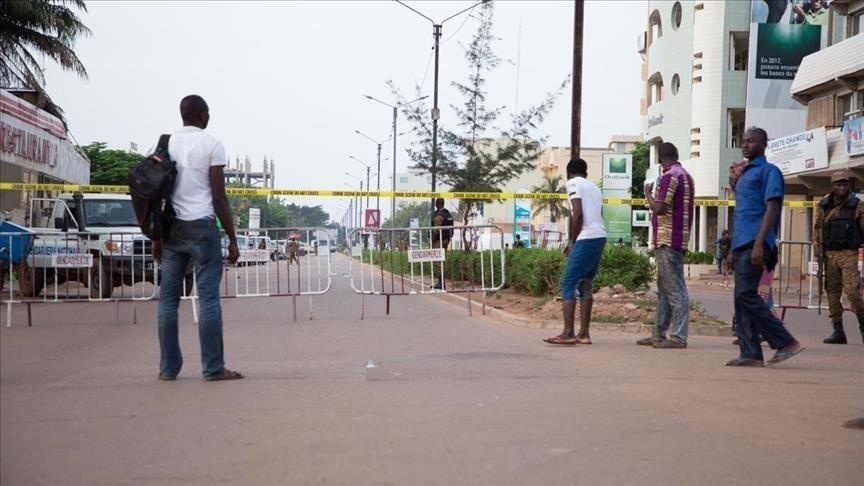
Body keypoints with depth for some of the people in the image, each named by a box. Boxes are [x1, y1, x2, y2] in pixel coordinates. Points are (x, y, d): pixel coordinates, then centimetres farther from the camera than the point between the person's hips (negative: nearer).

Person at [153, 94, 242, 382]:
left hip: (172, 227, 5)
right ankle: (213, 368, -3)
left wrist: (157, 237, 18)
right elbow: (219, 198, -6)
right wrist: (232, 239, -2)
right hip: (201, 226, -5)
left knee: (168, 298, 7)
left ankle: (168, 368, 9)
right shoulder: (211, 145, -2)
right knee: (208, 297, -4)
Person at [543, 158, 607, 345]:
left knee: (568, 283, -6)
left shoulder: (573, 183, 0)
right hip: (600, 237, 8)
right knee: (585, 284, 12)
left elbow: (578, 214, -11)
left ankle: (568, 333, -12)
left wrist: (572, 241, -3)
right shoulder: (594, 187, 24)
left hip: (587, 238, -8)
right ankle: (583, 333, 11)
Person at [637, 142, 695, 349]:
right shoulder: (685, 175, 18)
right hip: (676, 239, 10)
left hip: (668, 239, -10)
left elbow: (659, 208, -18)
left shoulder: (670, 176, -13)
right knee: (664, 289, 13)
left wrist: (648, 195, -3)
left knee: (675, 289, -9)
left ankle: (678, 337, -8)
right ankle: (658, 335, 18)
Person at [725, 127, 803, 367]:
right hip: (741, 244, 9)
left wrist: (759, 244, -22)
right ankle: (750, 354, 6)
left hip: (755, 243, -9)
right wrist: (733, 250, 23)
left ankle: (785, 342, -9)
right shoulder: (744, 175, 25)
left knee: (745, 295, -16)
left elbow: (771, 208, -12)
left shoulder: (769, 171, -2)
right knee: (742, 298, 4)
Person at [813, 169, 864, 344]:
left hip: (849, 254, -3)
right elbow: (817, 227, 11)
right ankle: (838, 332, 10)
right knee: (832, 293, 4)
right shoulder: (823, 205, 8)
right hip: (829, 254, 3)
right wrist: (817, 249, 1)